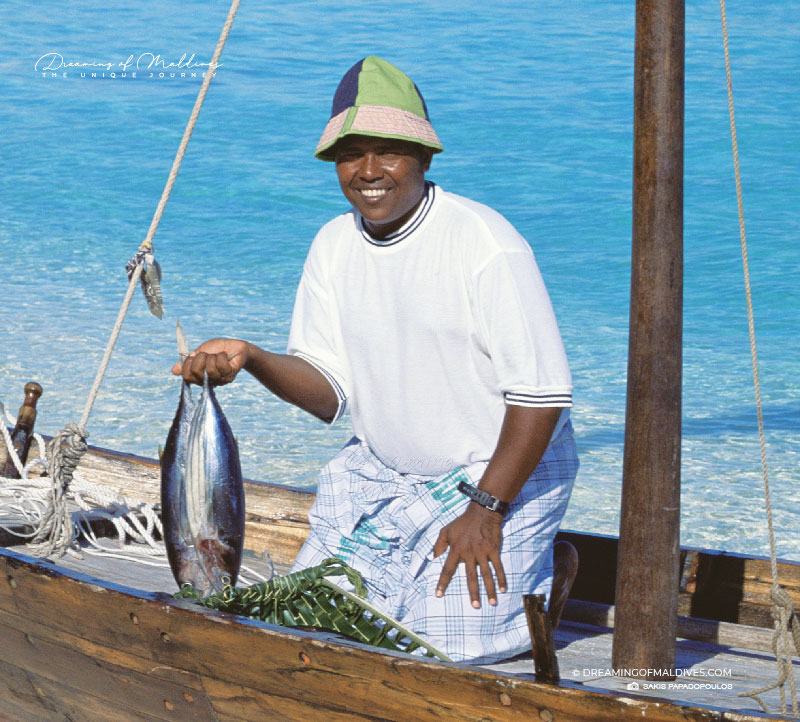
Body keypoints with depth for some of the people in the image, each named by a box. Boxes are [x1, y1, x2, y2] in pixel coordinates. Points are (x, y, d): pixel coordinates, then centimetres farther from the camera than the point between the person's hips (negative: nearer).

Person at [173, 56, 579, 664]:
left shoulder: (487, 244, -21)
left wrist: (484, 509, -22)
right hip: (380, 470, 6)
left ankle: (540, 568, 12)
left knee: (451, 639, -18)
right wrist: (251, 358, -19)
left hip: (504, 470, -6)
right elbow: (330, 392, -1)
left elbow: (541, 393, -20)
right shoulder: (334, 246, -1)